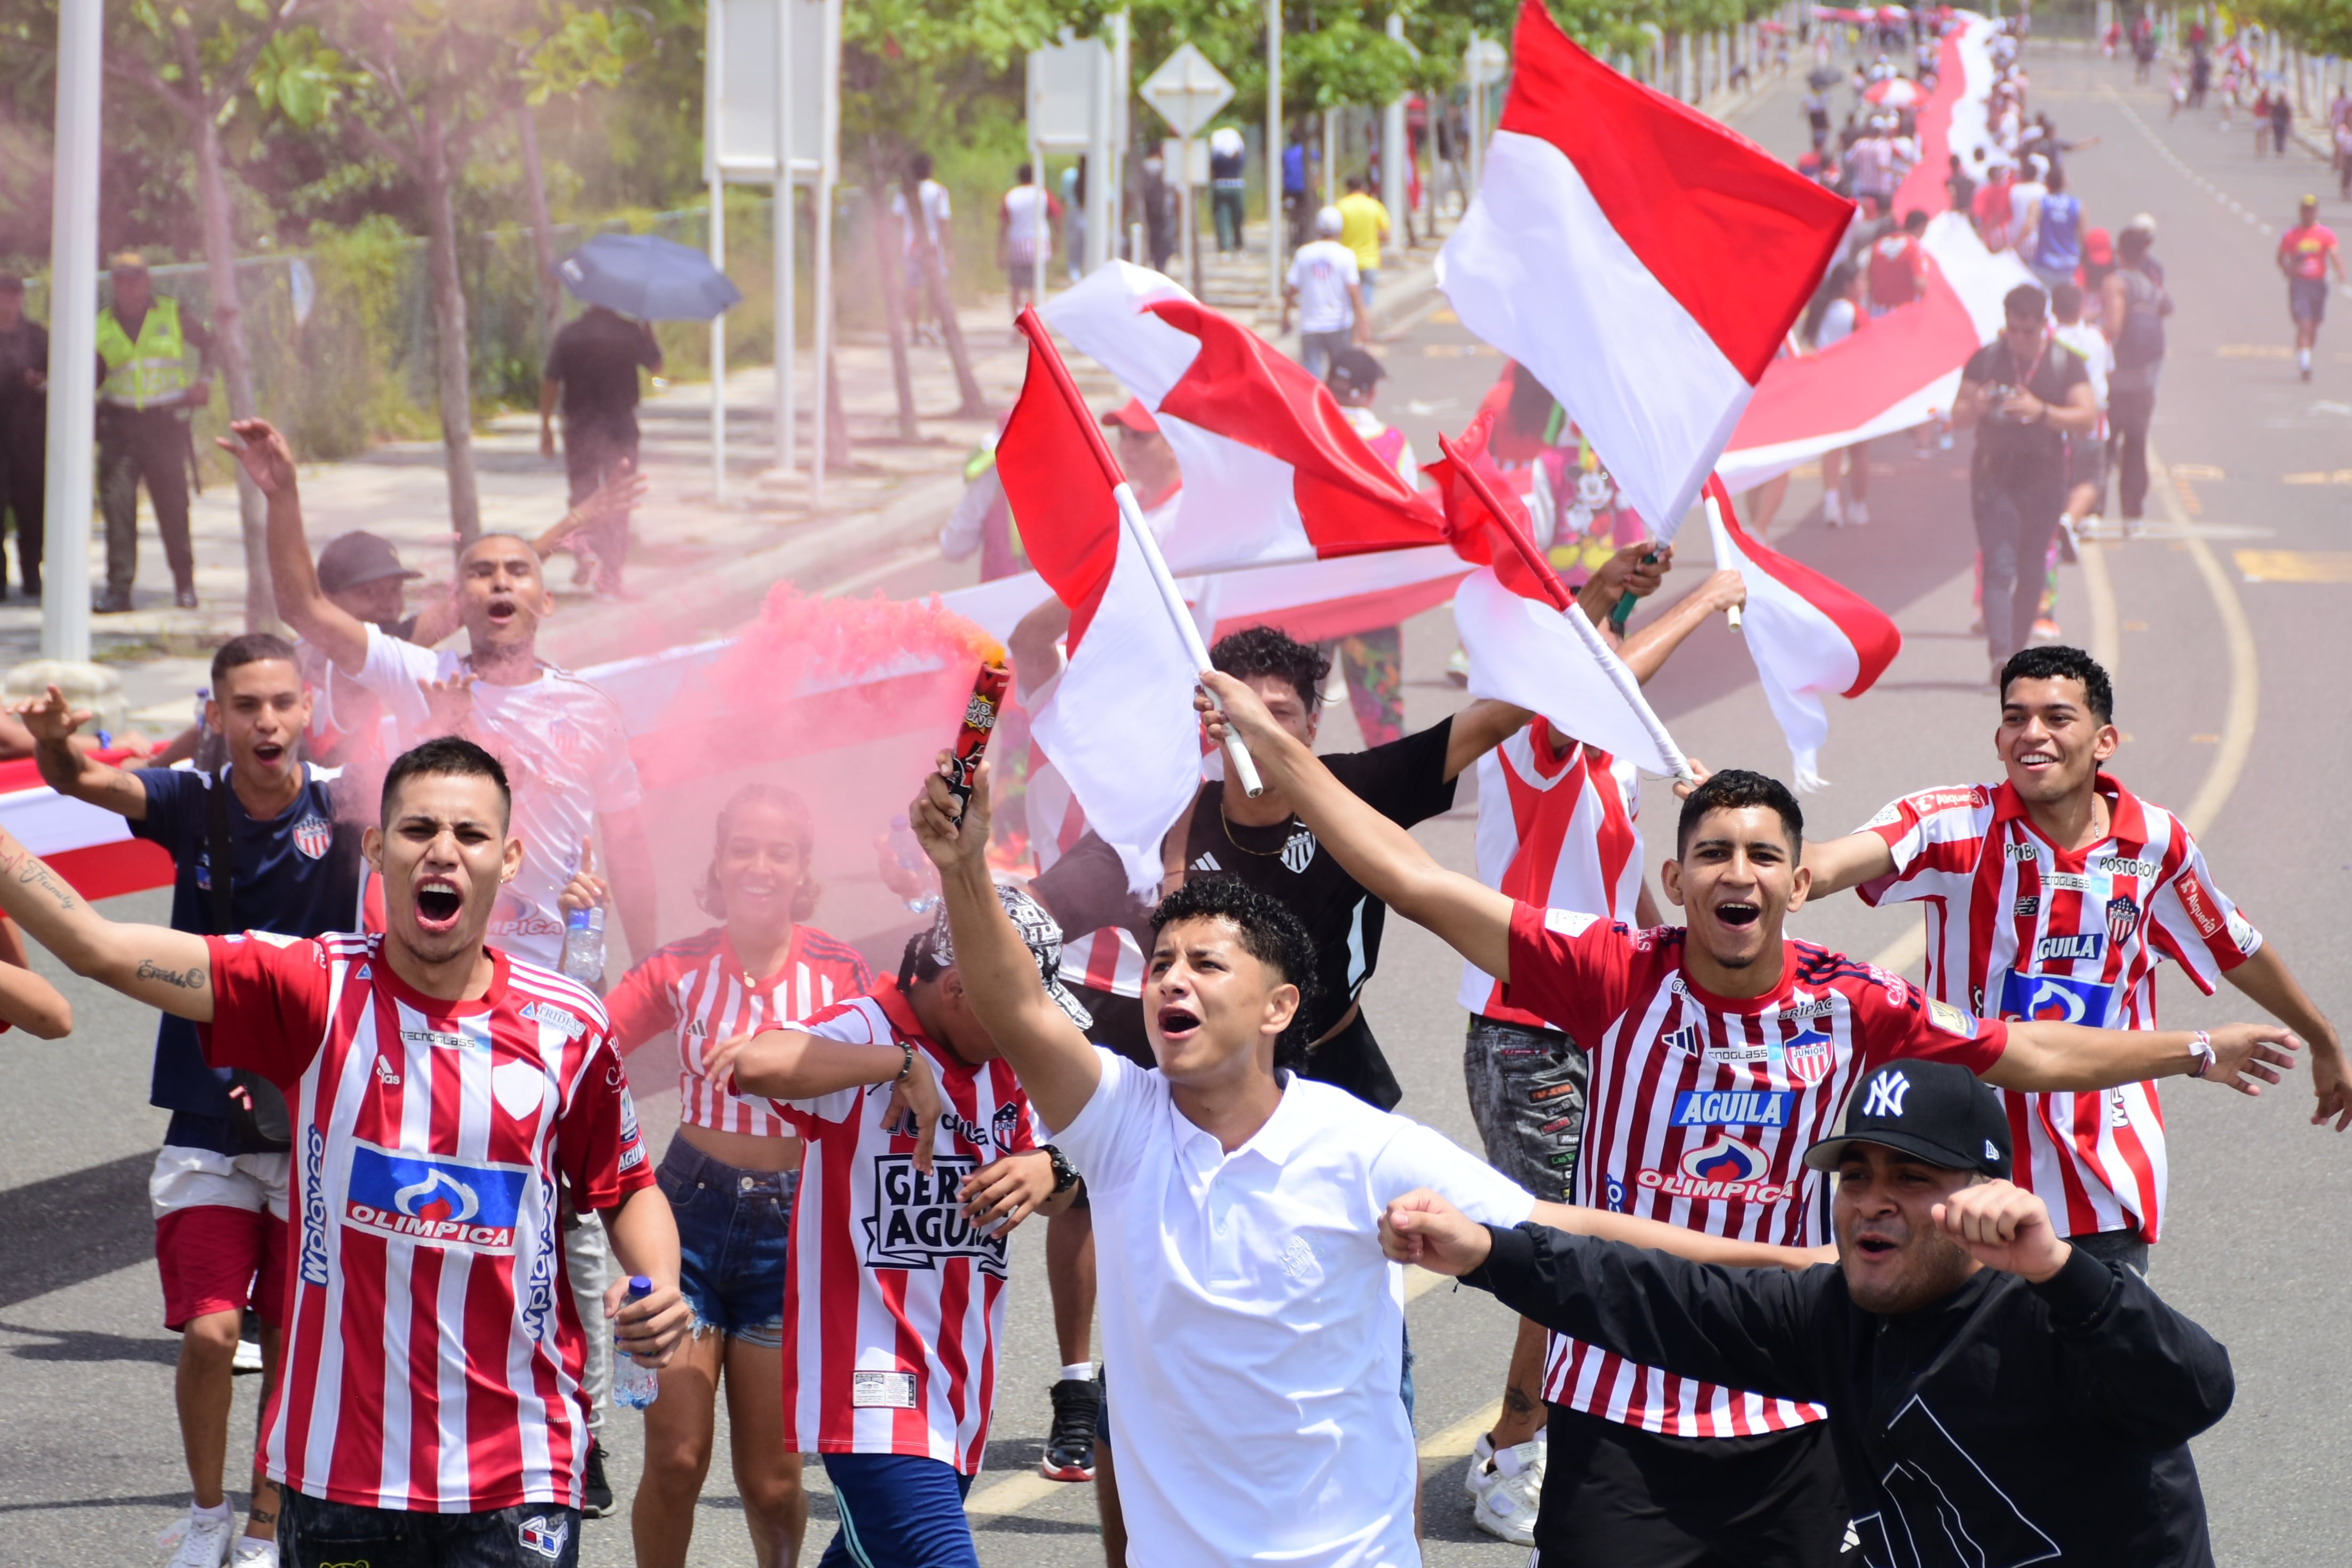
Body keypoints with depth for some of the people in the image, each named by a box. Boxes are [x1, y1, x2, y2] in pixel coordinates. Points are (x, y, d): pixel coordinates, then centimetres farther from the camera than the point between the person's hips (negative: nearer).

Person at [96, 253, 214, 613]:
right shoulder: (103, 325, 9)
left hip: (165, 423, -1)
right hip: (119, 426, 1)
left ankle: (185, 584, 18)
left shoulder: (171, 314, 5)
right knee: (117, 505, -9)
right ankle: (118, 590, -7)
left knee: (173, 506, 1)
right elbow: (92, 378, 15)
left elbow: (208, 343, 17)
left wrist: (204, 379, 3)